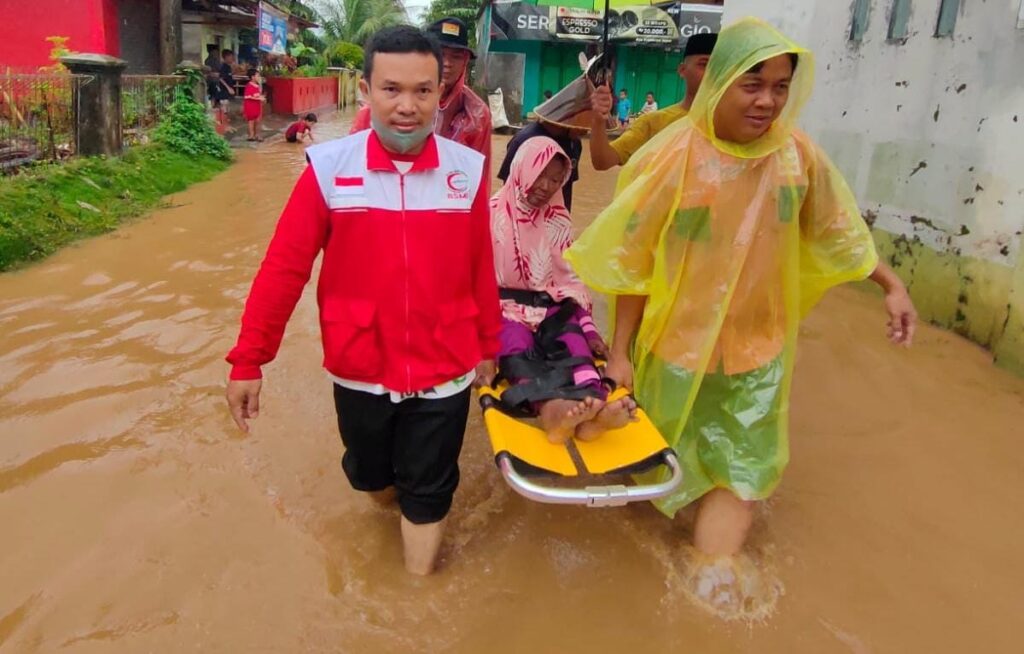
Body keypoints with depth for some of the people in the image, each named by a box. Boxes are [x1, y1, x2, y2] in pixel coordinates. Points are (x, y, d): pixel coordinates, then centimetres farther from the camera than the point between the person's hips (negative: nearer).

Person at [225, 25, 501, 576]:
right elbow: (283, 268, -9)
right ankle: (398, 509, 58)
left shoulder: (467, 170, -8)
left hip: (445, 372, 0)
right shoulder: (328, 168, -12)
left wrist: (488, 346, 8)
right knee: (369, 476, 25)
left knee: (428, 491, 14)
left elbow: (481, 270, -1)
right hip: (360, 371, 1)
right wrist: (248, 360, -6)